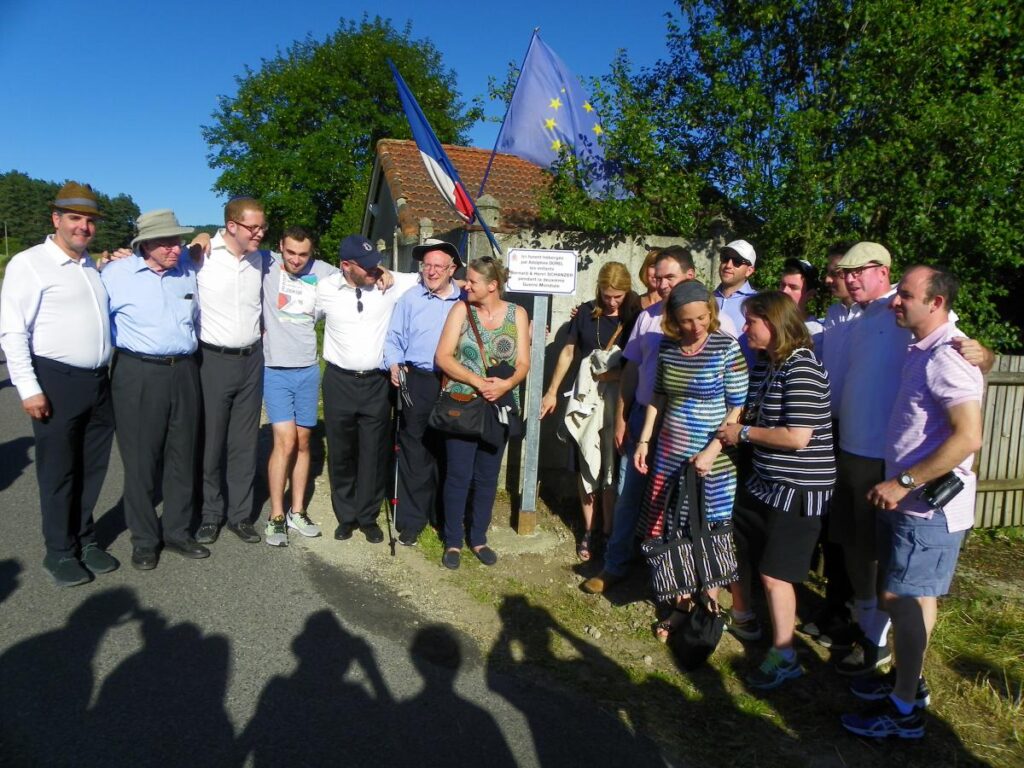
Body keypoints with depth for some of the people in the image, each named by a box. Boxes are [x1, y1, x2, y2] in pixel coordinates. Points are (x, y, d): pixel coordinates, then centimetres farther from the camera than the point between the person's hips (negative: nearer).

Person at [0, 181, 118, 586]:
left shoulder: (92, 265, 15)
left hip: (98, 381, 6)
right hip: (57, 383, -6)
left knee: (93, 468, 13)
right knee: (58, 472, 6)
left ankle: (85, 540, 29)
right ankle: (60, 552, 20)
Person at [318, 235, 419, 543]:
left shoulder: (392, 283, -7)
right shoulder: (325, 289, -5)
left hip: (377, 382, 0)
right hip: (339, 381, 1)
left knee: (374, 454, 6)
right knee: (340, 453, 11)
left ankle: (368, 517, 24)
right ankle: (346, 515, 29)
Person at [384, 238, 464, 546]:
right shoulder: (410, 299, 5)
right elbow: (394, 339, 7)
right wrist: (394, 365, -10)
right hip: (418, 382, -1)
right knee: (415, 453, 1)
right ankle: (411, 521, 13)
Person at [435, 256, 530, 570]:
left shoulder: (517, 314, 3)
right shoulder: (461, 309, -2)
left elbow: (523, 364, -1)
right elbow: (443, 357, -8)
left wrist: (506, 384, -21)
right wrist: (479, 382, -18)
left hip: (499, 406, 2)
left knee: (487, 476, 11)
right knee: (458, 474, 0)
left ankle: (478, 538, 26)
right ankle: (453, 541, 16)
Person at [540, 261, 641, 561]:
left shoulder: (636, 316, -4)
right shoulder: (587, 313, 1)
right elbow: (568, 351, 9)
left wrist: (617, 373, -16)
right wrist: (552, 392, 10)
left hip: (619, 402, -2)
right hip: (587, 400, 2)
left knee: (613, 469, 4)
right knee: (586, 466, 7)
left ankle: (609, 531, 17)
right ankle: (588, 531, 18)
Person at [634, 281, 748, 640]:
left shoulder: (727, 348, -11)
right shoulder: (667, 347, 3)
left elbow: (738, 407, -11)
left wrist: (712, 451, -19)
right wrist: (644, 440, 9)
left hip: (712, 461, -5)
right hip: (669, 456, 5)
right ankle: (681, 606, 29)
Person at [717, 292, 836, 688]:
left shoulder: (801, 368, -22)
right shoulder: (765, 362, 7)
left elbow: (797, 437, -27)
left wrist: (744, 432, -16)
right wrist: (729, 427, 0)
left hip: (798, 488, -10)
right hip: (763, 479, 10)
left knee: (773, 575, -2)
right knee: (734, 543, 20)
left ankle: (783, 657, 16)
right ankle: (741, 614, 43)